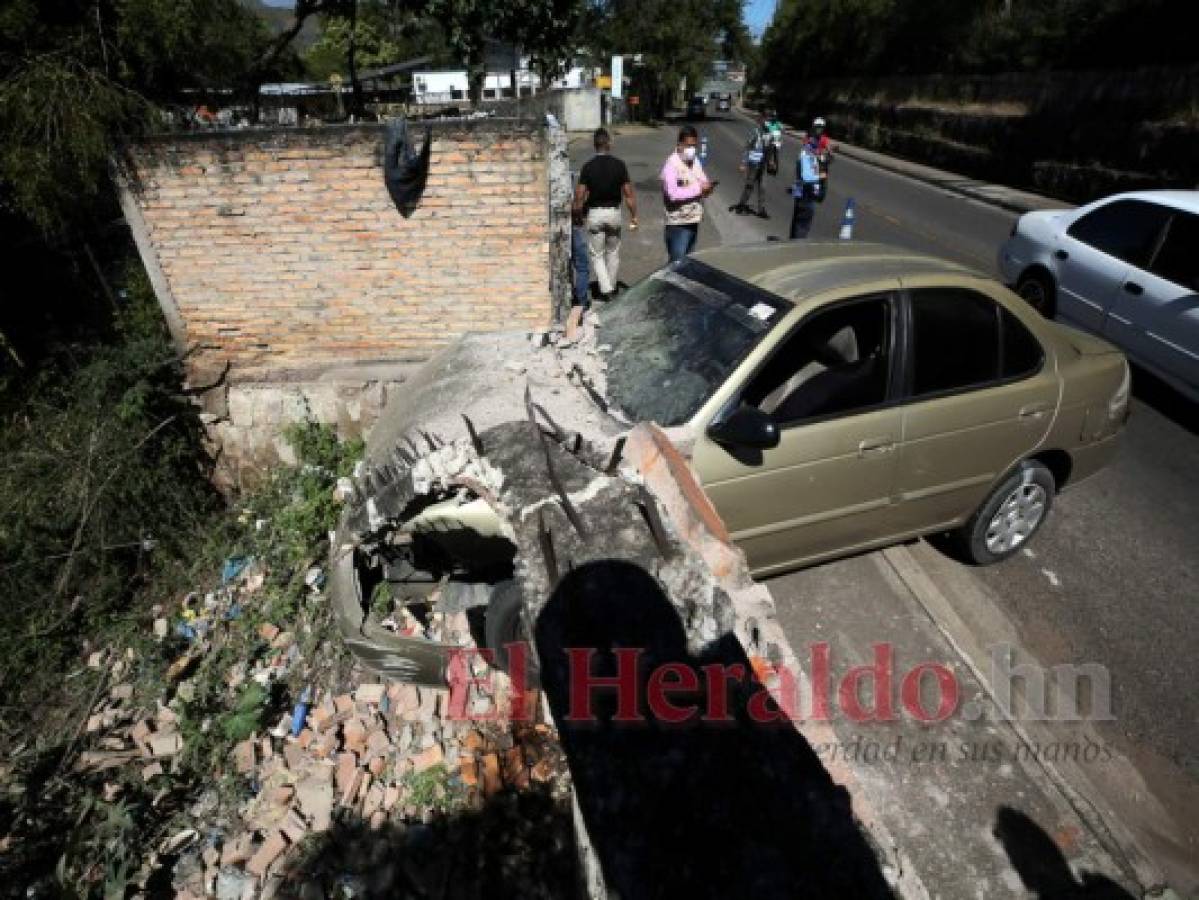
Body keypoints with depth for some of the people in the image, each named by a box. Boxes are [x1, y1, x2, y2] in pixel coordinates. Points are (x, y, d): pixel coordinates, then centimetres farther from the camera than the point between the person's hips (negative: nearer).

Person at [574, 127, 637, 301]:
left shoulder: (588, 166, -8)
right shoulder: (619, 165, -5)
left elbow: (580, 195, -10)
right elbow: (628, 193, -5)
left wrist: (576, 213, 4)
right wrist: (633, 215, 3)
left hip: (595, 213, -2)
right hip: (614, 212, 2)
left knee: (596, 254, 7)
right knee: (613, 252, 18)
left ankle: (605, 289, -4)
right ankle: (611, 286, 28)